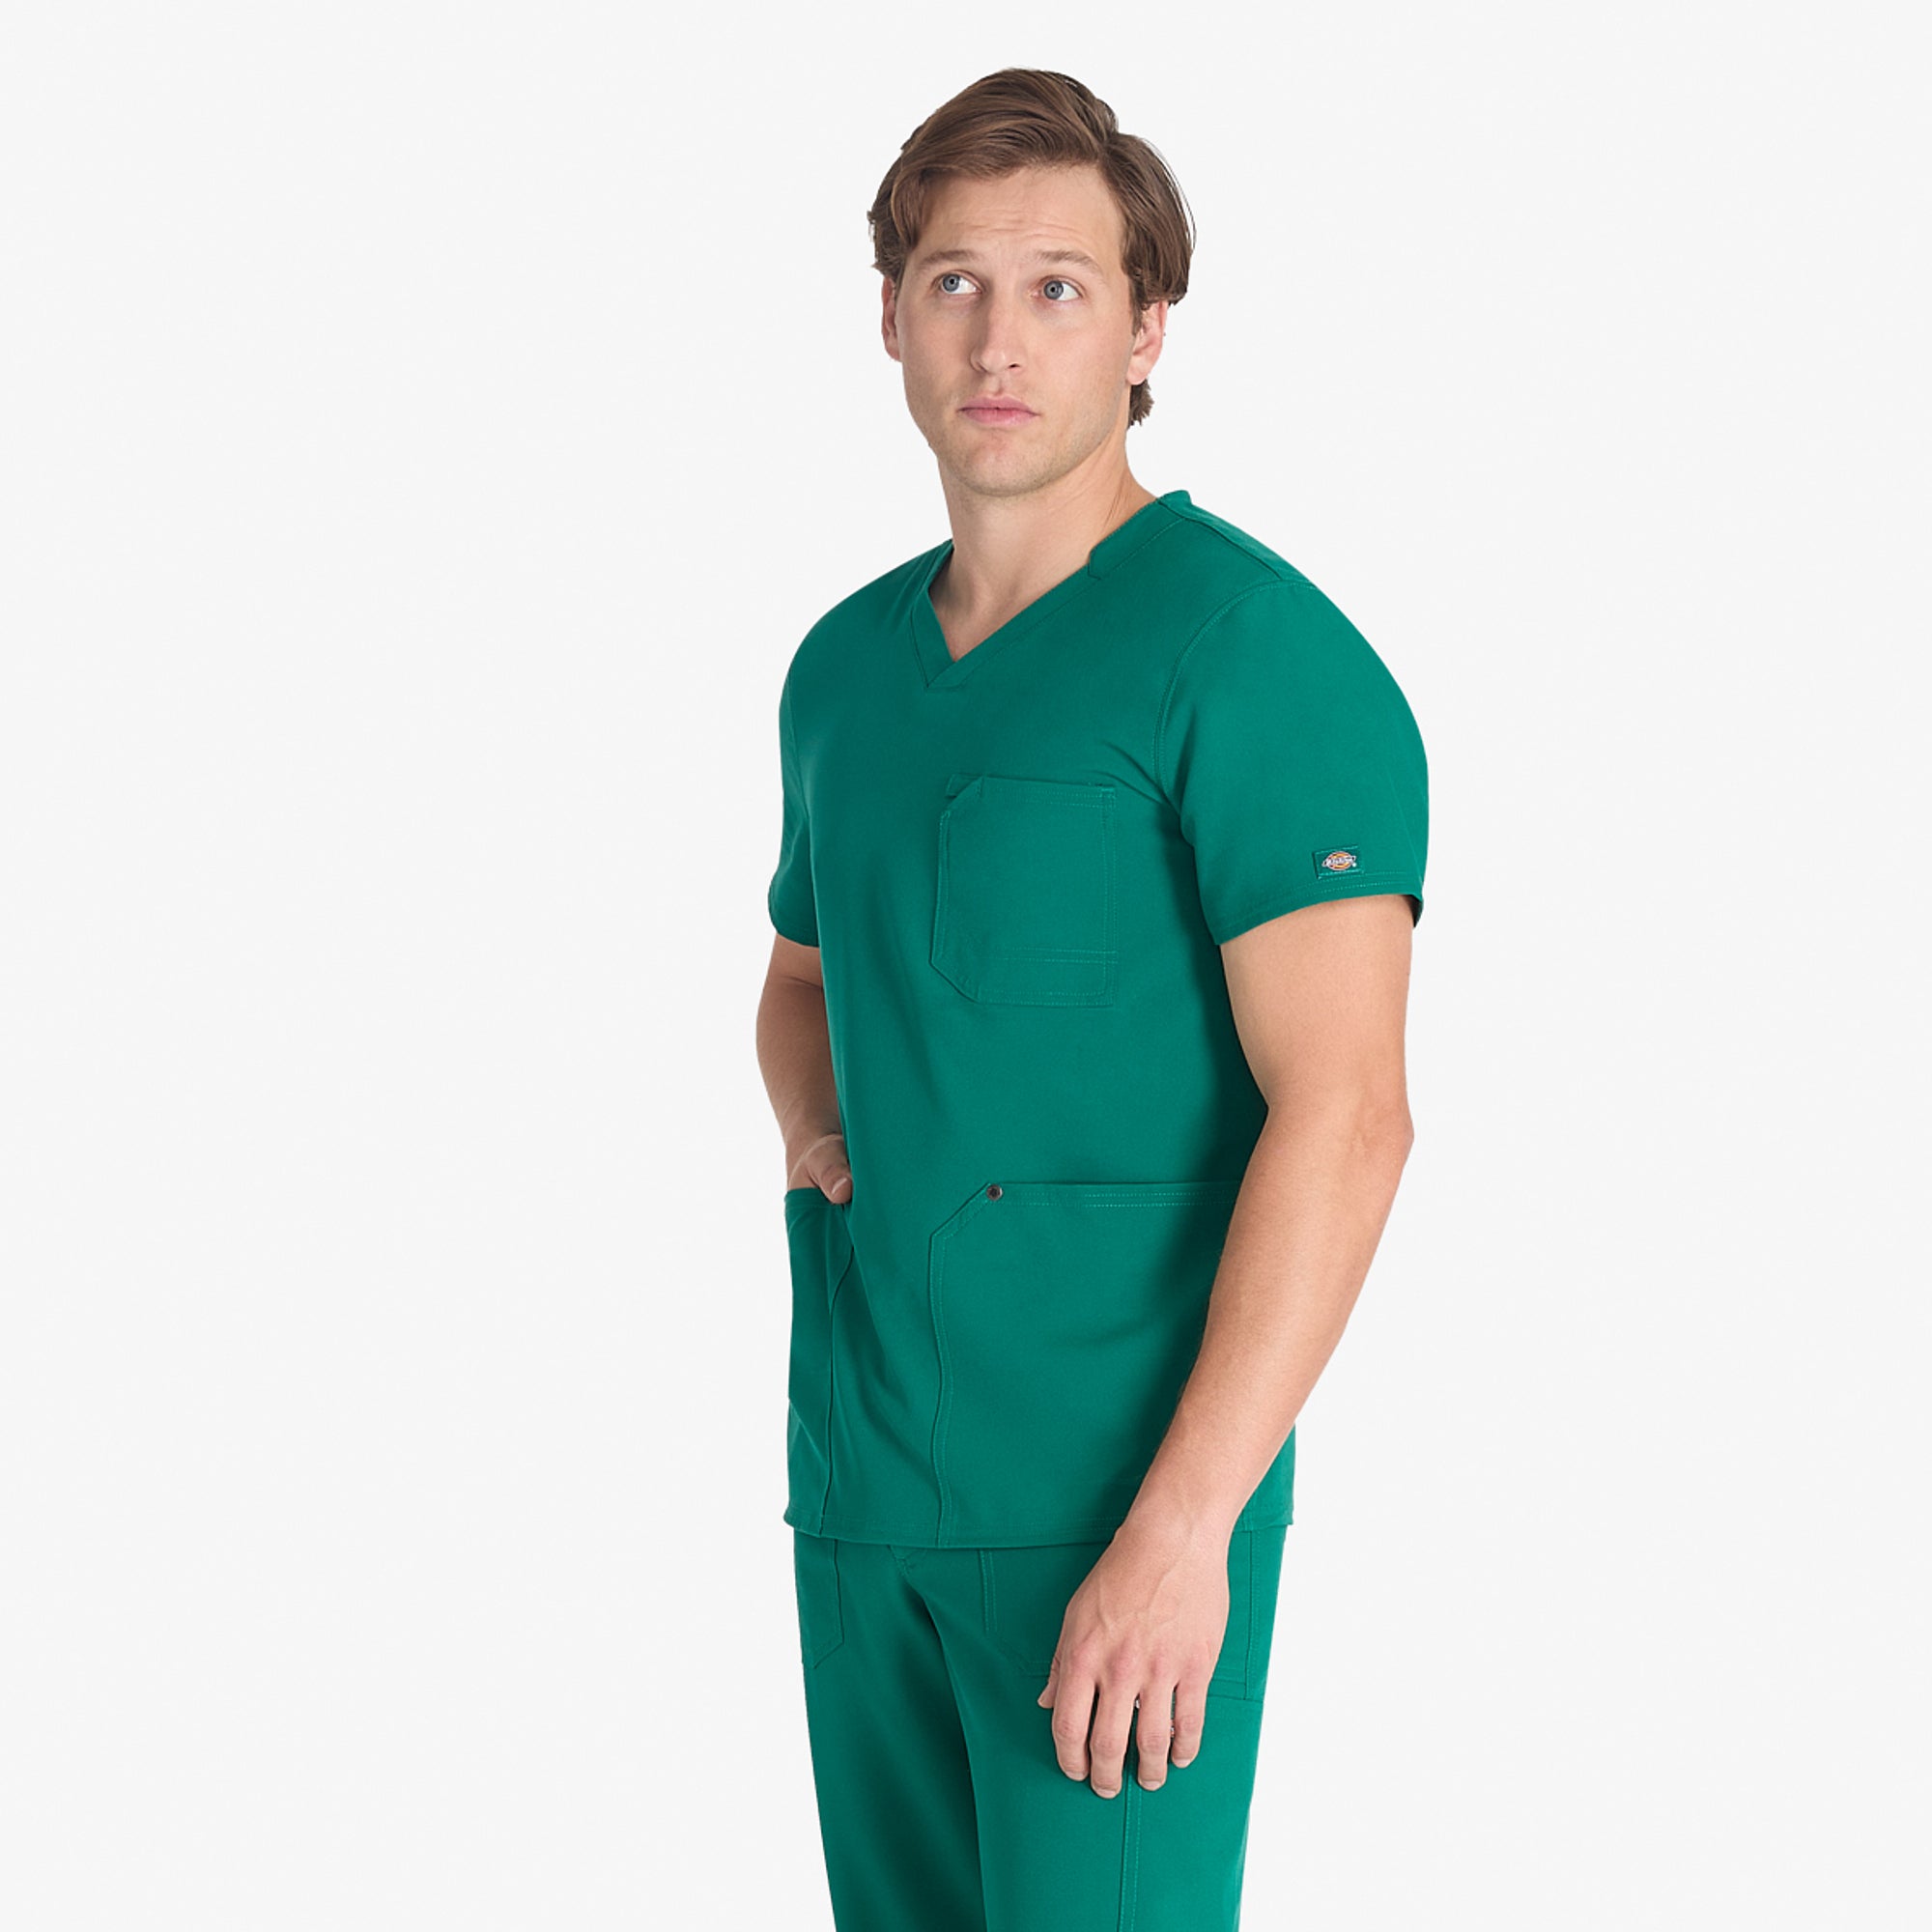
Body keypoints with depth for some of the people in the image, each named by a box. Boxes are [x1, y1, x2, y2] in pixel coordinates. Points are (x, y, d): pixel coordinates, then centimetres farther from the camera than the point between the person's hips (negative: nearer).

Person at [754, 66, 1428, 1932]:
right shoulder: (846, 661, 13)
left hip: (1116, 1495, -7)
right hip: (858, 1479, 7)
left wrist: (1178, 1528, -22)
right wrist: (808, 1130, 9)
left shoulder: (1252, 650, -10)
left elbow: (1342, 1118, -17)